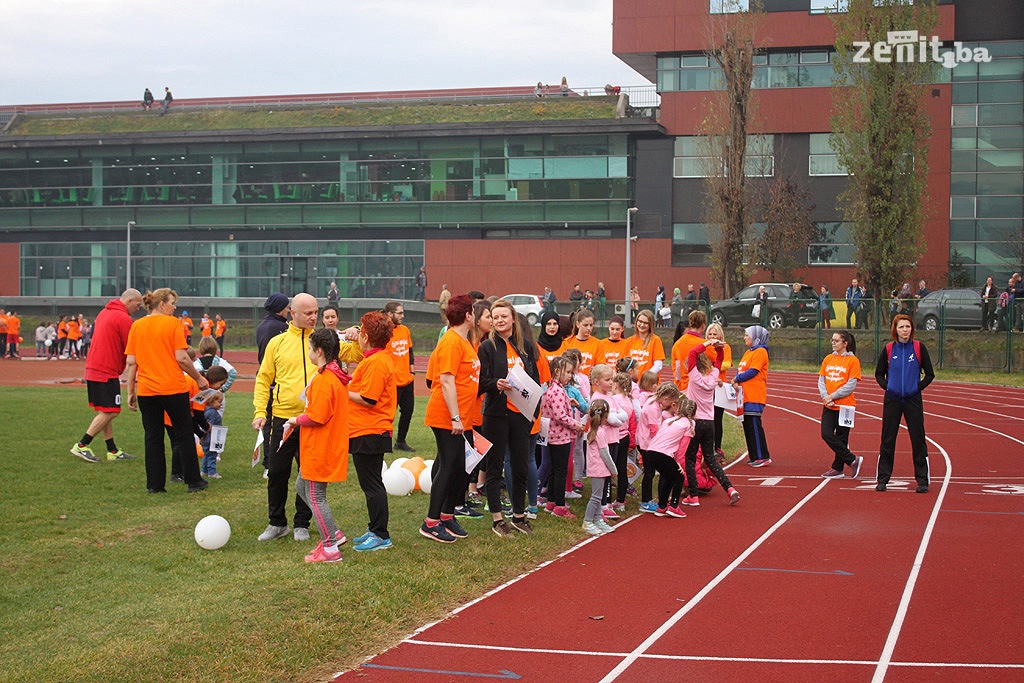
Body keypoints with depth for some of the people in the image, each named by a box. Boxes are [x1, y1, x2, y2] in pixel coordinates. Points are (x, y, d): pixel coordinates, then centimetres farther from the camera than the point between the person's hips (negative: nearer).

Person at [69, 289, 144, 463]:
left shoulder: (104, 313, 16)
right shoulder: (124, 318, -12)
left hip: (92, 369, 10)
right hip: (107, 372, -10)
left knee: (104, 412, 12)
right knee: (110, 412, -5)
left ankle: (112, 451, 15)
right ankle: (82, 446, -5)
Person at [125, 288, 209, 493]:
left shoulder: (137, 326, 6)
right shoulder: (172, 323, -6)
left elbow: (131, 362, 3)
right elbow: (181, 358, -10)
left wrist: (130, 392, 9)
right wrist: (199, 378, 2)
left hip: (146, 391, 3)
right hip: (174, 388, -3)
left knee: (153, 438, 9)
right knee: (184, 435, 9)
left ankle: (155, 484, 8)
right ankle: (193, 481, 15)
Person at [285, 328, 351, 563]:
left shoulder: (323, 379, -21)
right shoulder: (336, 376, 10)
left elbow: (317, 417, -24)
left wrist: (297, 420, -7)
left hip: (319, 450, -10)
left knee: (315, 496, 0)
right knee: (302, 486, 20)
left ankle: (330, 549, 7)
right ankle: (333, 534, 20)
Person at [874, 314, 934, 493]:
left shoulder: (919, 348, -1)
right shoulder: (889, 349, 2)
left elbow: (929, 374, 5)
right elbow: (879, 373, 13)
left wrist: (918, 387, -5)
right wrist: (886, 386, -2)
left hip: (913, 400, -1)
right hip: (892, 400, 1)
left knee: (918, 440, -1)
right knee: (887, 440, 4)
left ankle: (923, 480, 6)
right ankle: (882, 479, 12)